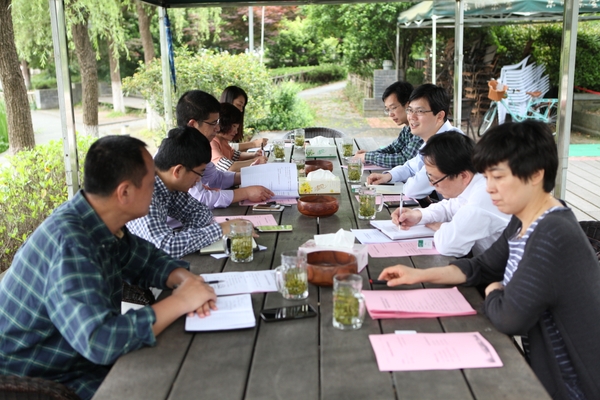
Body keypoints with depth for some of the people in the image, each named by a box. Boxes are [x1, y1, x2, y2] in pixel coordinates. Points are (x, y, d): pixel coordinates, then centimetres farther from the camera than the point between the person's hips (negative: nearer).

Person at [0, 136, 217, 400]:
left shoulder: (102, 222, -5)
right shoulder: (69, 242, -30)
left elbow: (147, 259, 9)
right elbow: (99, 341, -37)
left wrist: (183, 277, -12)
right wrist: (179, 302, -28)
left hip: (85, 355, 8)